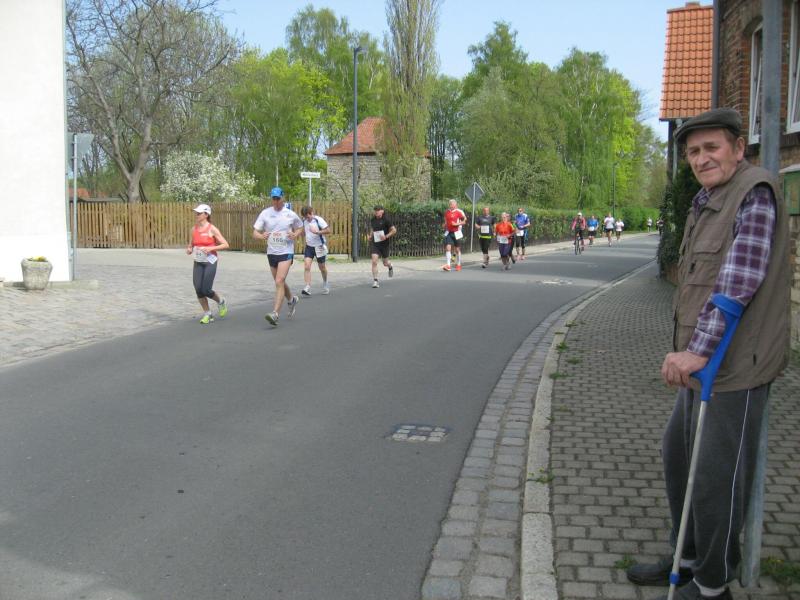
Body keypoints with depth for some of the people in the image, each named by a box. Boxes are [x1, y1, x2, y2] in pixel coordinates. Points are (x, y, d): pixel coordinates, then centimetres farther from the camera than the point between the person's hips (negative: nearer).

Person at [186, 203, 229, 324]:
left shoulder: (212, 229, -7)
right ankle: (207, 314, 14)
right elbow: (190, 245, 18)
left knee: (206, 290, -10)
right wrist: (189, 250, -5)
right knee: (198, 290, -2)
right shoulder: (193, 230, 7)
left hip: (210, 262, -5)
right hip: (198, 263, 5)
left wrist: (210, 248, -19)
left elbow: (225, 245, -9)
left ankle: (221, 302, 21)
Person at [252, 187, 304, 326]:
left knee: (279, 282, -18)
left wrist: (295, 234, -8)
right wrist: (261, 236, -24)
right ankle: (291, 300, 47)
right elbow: (255, 232, -1)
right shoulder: (265, 213, 0)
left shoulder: (291, 214, -3)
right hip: (271, 252, 4)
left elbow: (300, 227, 14)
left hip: (286, 252, -4)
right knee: (280, 283, 18)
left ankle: (275, 314, -22)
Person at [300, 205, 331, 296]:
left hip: (319, 247, -4)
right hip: (309, 247, 4)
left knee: (322, 267, 12)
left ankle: (325, 284, 38)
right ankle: (307, 288, -19)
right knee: (306, 266, -14)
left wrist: (317, 232, -29)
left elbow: (328, 230, -18)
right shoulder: (304, 221, -1)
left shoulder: (318, 220, -16)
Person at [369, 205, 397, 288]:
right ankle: (375, 281, -10)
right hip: (374, 243, 3)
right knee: (374, 261, -14)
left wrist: (386, 236, -21)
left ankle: (390, 267, 50)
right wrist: (371, 235, 8)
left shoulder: (386, 220, -10)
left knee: (385, 263, 12)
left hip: (384, 243, -3)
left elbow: (394, 230, -9)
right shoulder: (372, 220, 5)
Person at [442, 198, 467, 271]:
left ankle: (458, 265, 21)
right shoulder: (446, 212, 9)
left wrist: (457, 224, -19)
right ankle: (447, 265, -15)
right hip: (448, 232, 3)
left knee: (457, 249, 7)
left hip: (456, 233, -3)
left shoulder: (459, 212, -7)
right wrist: (445, 225, 6)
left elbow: (464, 221, -7)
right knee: (447, 248, -11)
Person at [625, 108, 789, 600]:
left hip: (736, 365, -10)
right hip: (705, 360, 10)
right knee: (678, 454, 19)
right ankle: (689, 558, 36)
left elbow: (740, 280, -25)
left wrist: (698, 350, -28)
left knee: (717, 475, 0)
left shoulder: (755, 192, -14)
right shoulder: (706, 204, 15)